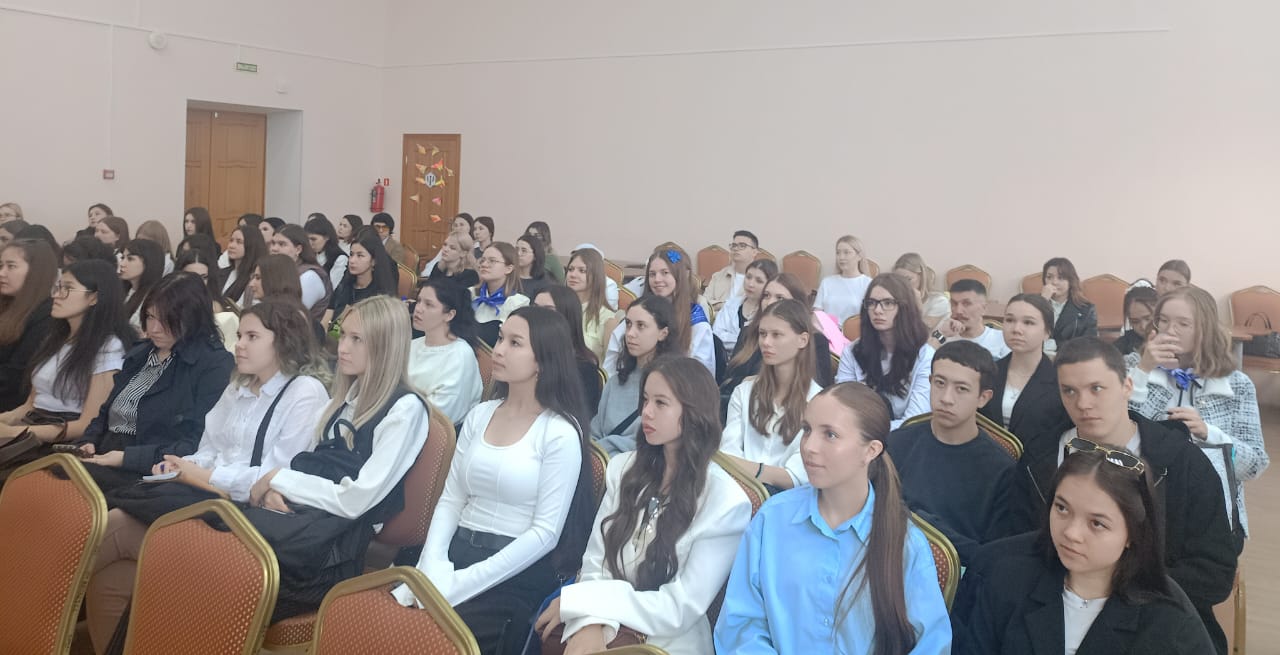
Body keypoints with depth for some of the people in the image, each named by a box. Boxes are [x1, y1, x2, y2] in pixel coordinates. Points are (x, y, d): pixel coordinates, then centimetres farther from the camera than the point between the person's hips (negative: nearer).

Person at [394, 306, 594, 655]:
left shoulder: (560, 433, -9)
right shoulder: (479, 415, 10)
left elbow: (545, 533, -12)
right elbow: (450, 500, 10)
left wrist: (464, 582, -17)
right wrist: (433, 563, -8)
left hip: (518, 573, -5)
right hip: (459, 552, 5)